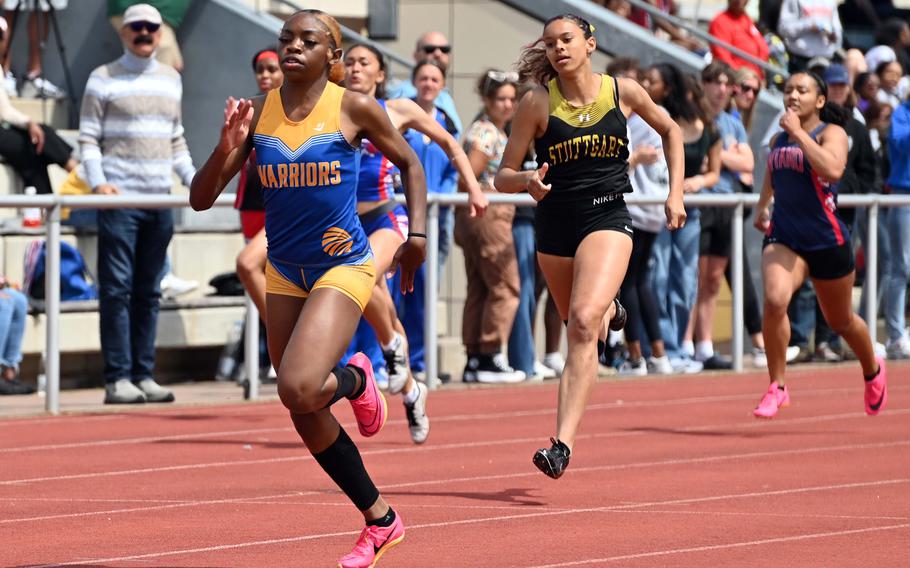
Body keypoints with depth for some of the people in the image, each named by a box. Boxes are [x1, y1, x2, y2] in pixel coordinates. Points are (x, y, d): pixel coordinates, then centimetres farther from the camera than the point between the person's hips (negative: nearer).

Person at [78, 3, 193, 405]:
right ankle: (118, 379, -5)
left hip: (160, 200, 5)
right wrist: (97, 182, -16)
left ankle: (144, 376, 10)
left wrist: (192, 179, 8)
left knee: (149, 292, 6)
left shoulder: (171, 79, 17)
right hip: (119, 198, -5)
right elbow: (88, 137, -2)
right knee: (117, 289, -6)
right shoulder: (104, 79, 2)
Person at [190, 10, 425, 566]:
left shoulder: (353, 108, -7)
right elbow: (201, 199, 0)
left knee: (299, 390, -26)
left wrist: (418, 233, -2)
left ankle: (355, 379, 10)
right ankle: (381, 521, 24)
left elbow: (409, 163, 9)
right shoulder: (257, 114, 0)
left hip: (343, 267, -5)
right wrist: (227, 150, -18)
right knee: (306, 417, 8)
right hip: (285, 272, 5)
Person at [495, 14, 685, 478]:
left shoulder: (623, 92, -3)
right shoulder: (537, 103, -5)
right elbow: (502, 177, -2)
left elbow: (670, 131, 16)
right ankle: (609, 309, 60)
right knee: (582, 329, 19)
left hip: (607, 218, -3)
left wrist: (676, 194, 9)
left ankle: (562, 444, -29)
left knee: (584, 323, -24)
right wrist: (528, 182, -25)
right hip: (554, 223, 3)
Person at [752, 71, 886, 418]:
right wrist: (762, 206, 18)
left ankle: (873, 370, 47)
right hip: (783, 236, 3)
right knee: (775, 300, -25)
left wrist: (799, 133, -27)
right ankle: (777, 387, -13)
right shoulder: (779, 140, 8)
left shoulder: (831, 133, -9)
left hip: (827, 240, -3)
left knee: (840, 321, 15)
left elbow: (832, 169, -31)